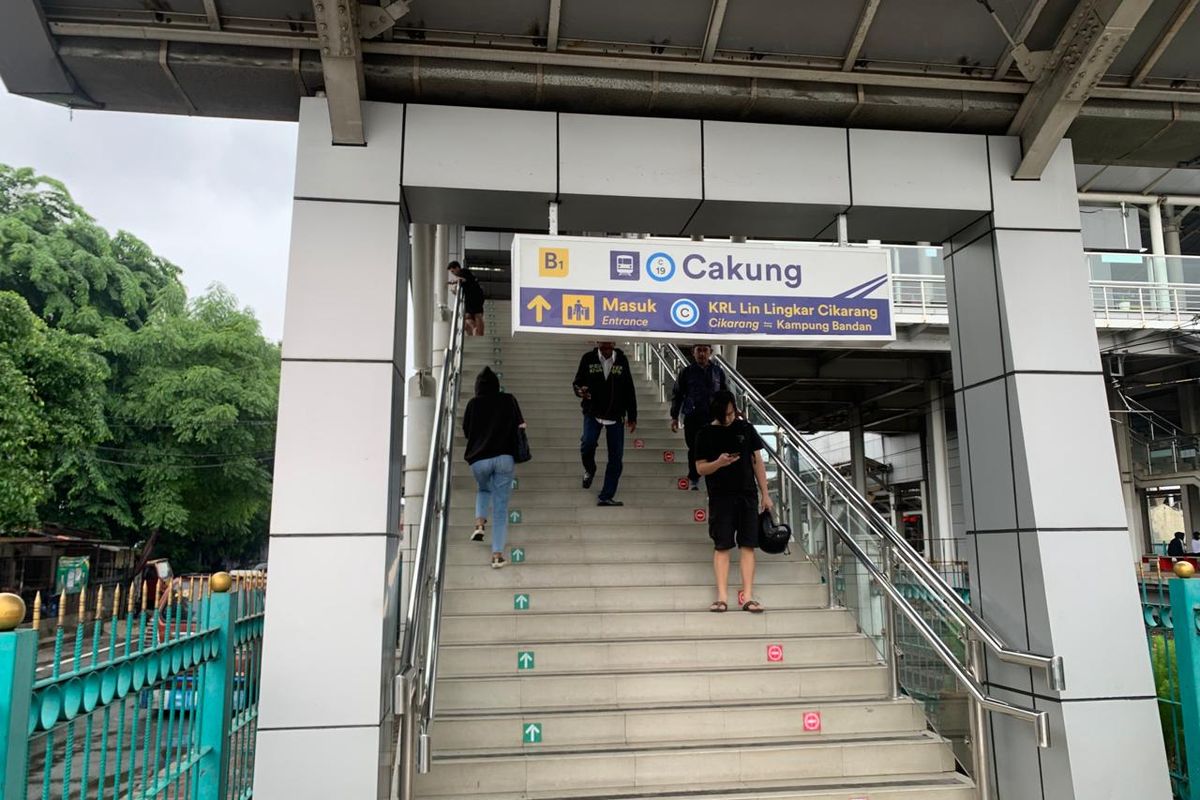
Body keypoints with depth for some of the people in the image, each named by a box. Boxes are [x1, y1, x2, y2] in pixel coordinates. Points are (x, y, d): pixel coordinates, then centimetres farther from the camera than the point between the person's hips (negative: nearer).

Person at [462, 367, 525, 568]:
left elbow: (466, 431, 12)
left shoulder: (473, 404, 4)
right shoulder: (509, 400, 4)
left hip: (479, 459, 1)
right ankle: (497, 554, -3)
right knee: (501, 507, 4)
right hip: (504, 457, -1)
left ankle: (479, 523, 5)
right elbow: (520, 426, 1)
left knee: (483, 489, 31)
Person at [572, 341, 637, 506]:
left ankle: (606, 497, 10)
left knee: (616, 457, -1)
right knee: (587, 444, -23)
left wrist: (632, 416, 6)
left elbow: (629, 390, 7)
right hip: (593, 412, -1)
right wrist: (579, 391, -22)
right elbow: (577, 382, 3)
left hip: (615, 415, 2)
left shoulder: (622, 360, 2)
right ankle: (589, 470, 12)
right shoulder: (588, 358, -2)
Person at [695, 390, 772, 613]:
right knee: (722, 546, -3)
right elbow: (701, 468, 2)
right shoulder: (706, 434, 1)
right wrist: (719, 463, -19)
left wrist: (765, 493, 6)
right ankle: (722, 597, -2)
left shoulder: (746, 429, 6)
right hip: (720, 496, -2)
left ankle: (748, 597, 1)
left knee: (748, 545, -1)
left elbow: (758, 461, 9)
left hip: (747, 494, 2)